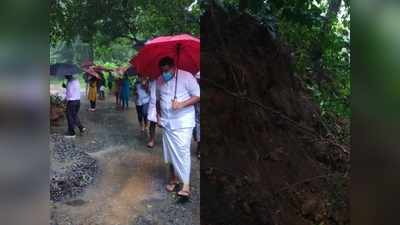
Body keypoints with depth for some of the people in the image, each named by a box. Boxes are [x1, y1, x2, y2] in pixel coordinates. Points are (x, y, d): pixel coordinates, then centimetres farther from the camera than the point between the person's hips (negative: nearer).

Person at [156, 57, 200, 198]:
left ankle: (186, 185, -10)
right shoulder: (159, 81, 7)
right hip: (167, 122, 6)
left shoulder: (186, 77, -11)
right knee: (170, 152, 12)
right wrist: (159, 115, 11)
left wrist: (182, 104, -24)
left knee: (182, 152, -13)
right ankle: (174, 178, 28)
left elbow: (197, 95, -12)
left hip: (183, 122, -6)